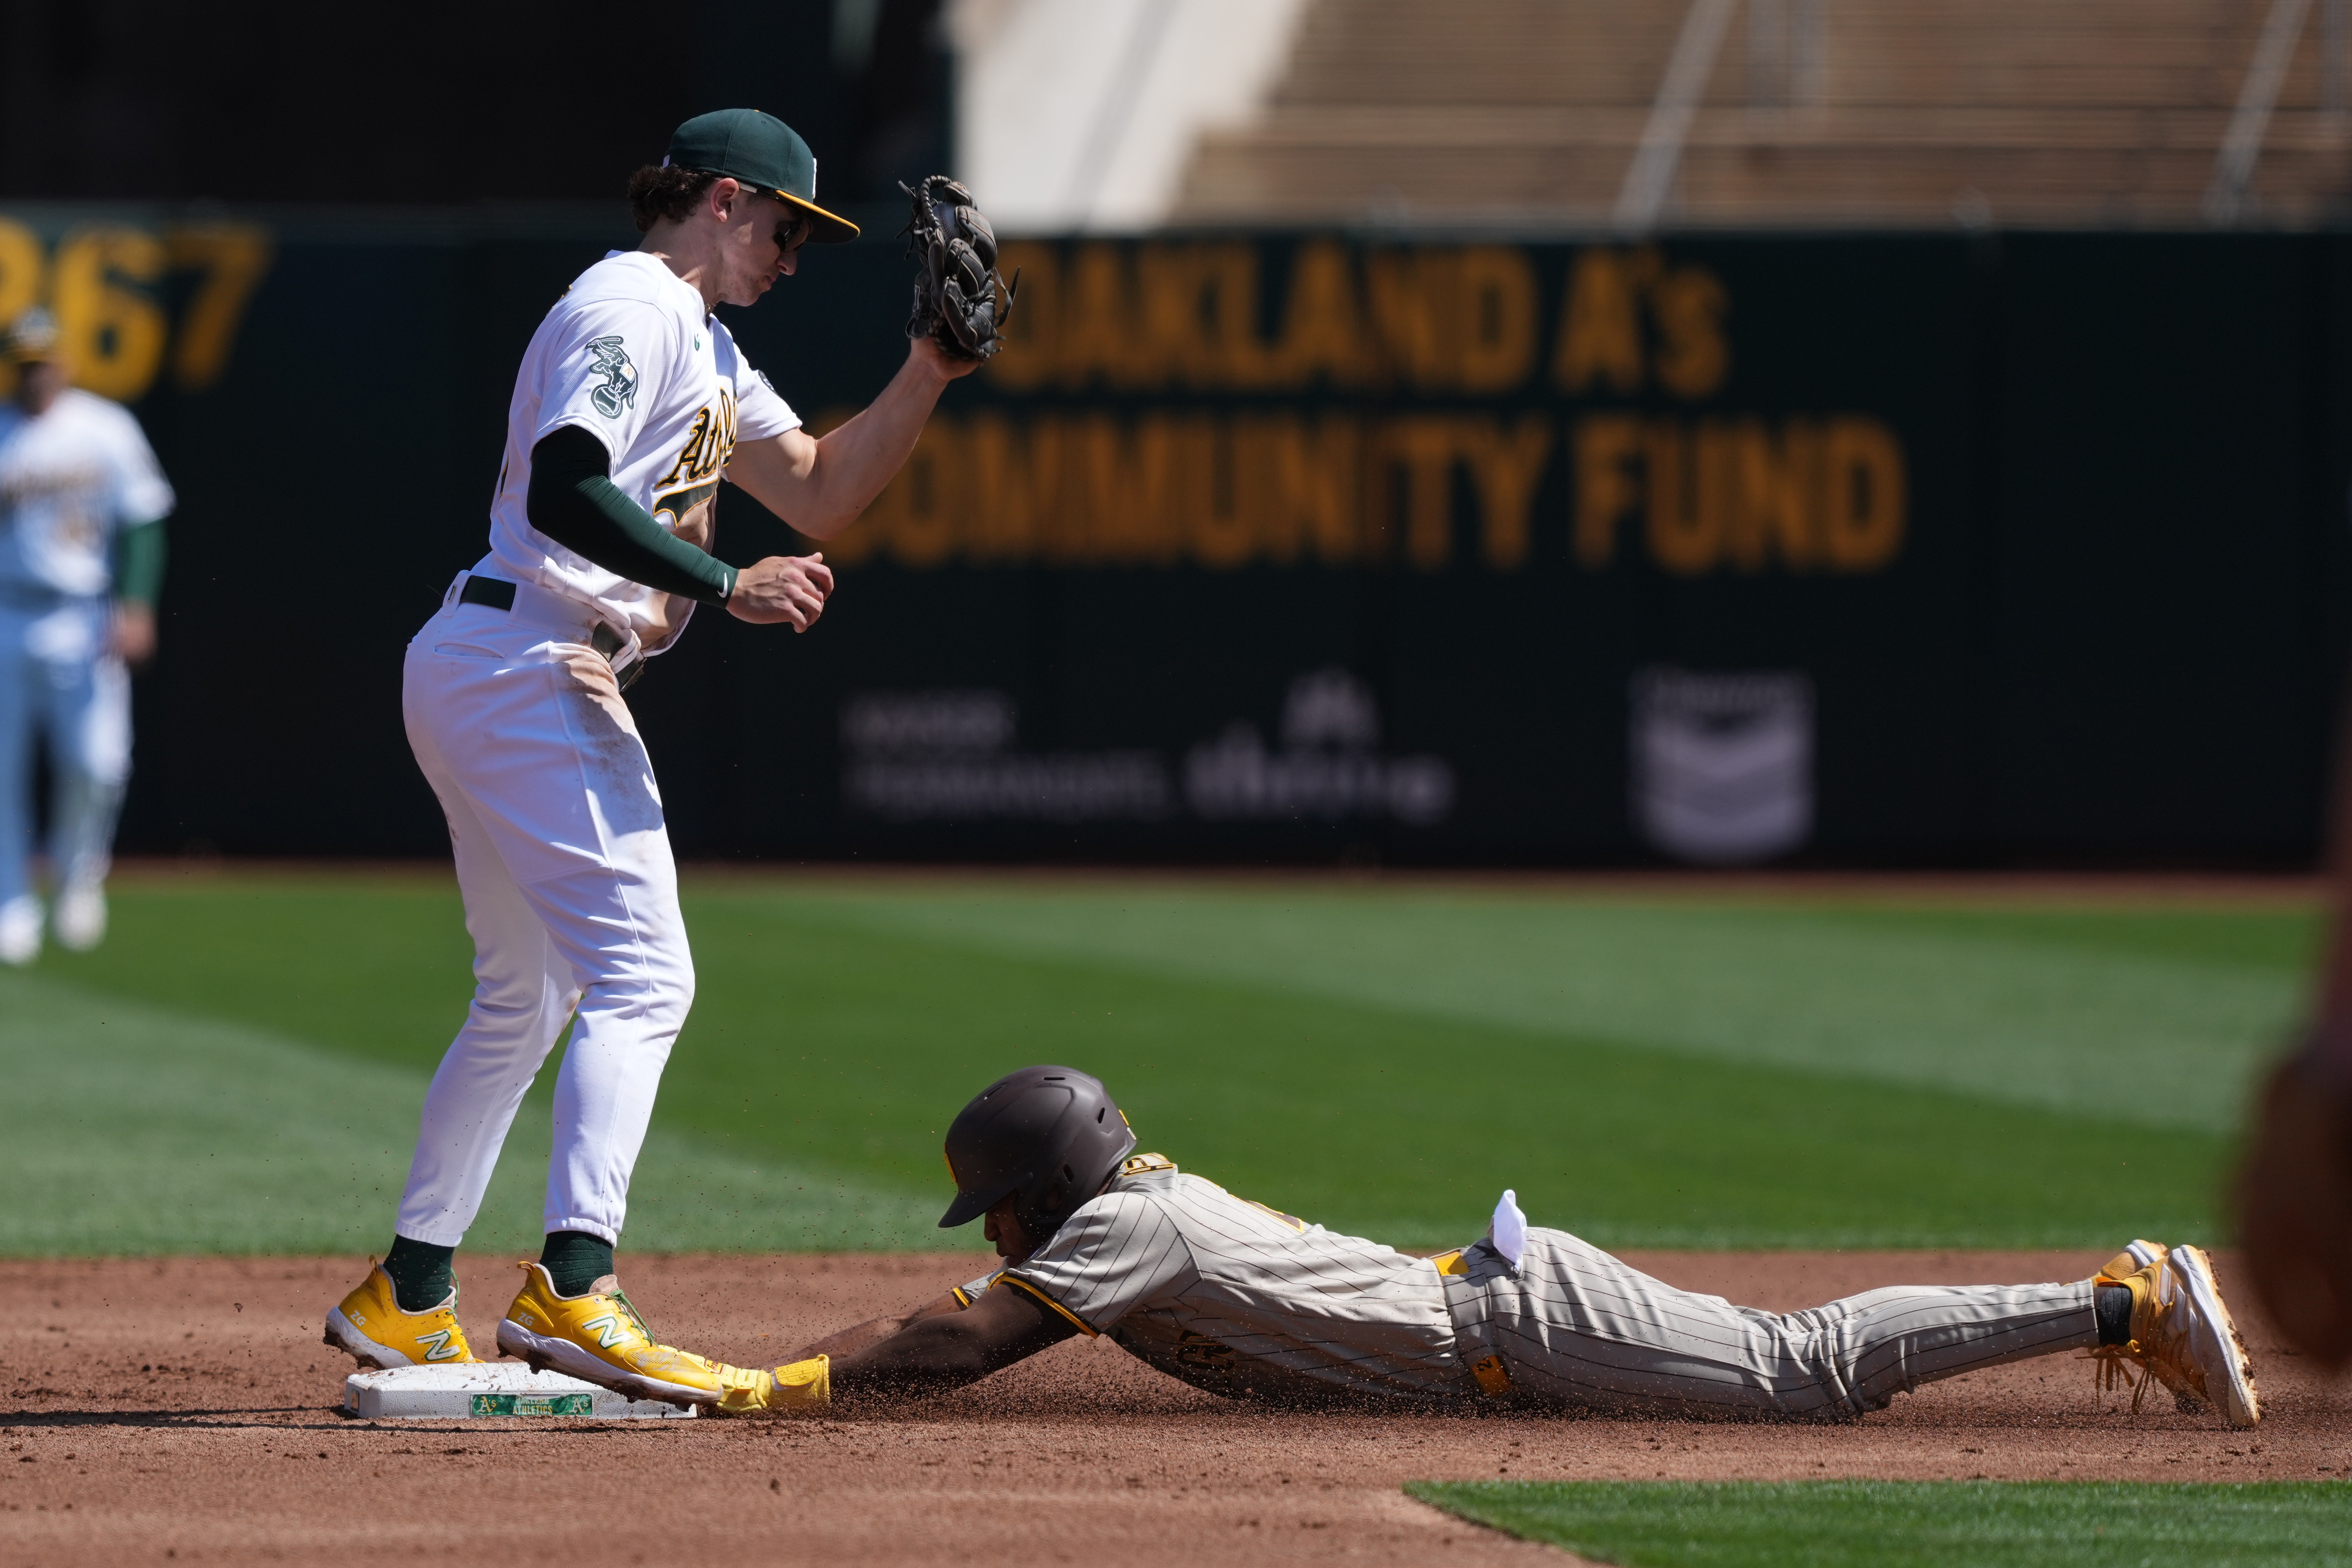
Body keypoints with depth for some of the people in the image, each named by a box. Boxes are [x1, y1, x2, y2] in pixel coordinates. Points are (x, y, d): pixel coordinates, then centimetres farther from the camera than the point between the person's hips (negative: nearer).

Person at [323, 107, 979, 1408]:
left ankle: (406, 1297, 25)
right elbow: (566, 493, -23)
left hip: (475, 672, 11)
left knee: (523, 998, 18)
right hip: (529, 661, -11)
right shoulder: (631, 309, -9)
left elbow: (819, 495, 22)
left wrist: (928, 373, 12)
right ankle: (573, 1286, -31)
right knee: (641, 973, -18)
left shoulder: (702, 345, 23)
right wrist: (725, 585, -22)